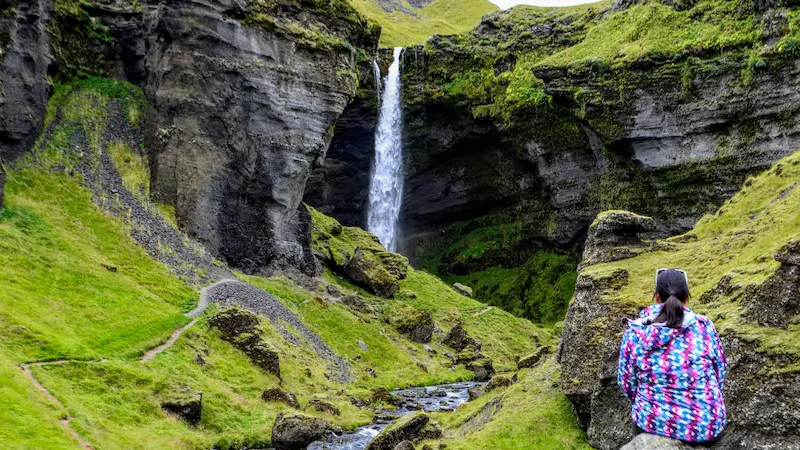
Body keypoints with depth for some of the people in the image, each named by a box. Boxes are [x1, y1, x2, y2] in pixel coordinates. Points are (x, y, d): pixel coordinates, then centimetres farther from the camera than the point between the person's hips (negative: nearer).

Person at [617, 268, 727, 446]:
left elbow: (628, 384, -3)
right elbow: (720, 373, 2)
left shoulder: (635, 333, -13)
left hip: (654, 426, -1)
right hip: (707, 427, 1)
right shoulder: (704, 326, -12)